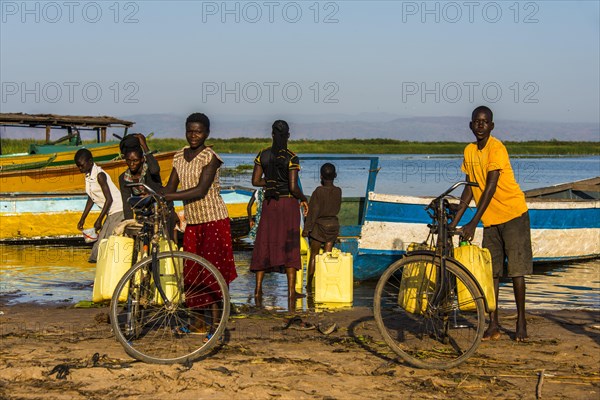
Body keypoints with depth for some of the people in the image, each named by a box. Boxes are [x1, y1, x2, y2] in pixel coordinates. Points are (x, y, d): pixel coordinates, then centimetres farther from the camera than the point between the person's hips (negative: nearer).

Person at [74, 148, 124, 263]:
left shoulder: (99, 175, -17)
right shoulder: (88, 175, 9)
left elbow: (109, 199, -20)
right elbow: (91, 199, 17)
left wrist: (99, 220, -19)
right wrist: (82, 219, 17)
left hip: (118, 210, -9)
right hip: (111, 213, 9)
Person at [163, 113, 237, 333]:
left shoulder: (210, 157, -11)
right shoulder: (179, 157, 10)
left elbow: (201, 190, -21)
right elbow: (170, 188, 9)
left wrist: (167, 196, -26)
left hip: (214, 221, -6)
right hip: (192, 222, 6)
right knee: (192, 272, 5)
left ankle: (216, 321, -5)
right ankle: (199, 318, 17)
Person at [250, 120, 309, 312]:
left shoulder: (263, 155, 1)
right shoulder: (291, 158, -11)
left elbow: (255, 181, 1)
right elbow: (293, 187, -15)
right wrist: (304, 199, 2)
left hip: (269, 203, 3)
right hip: (288, 203, -3)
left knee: (264, 245, 11)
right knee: (290, 247, 1)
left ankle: (258, 289, 7)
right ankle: (291, 292, 0)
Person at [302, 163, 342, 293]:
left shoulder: (318, 191, -15)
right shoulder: (338, 191, -3)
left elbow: (313, 211, -14)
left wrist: (307, 228, -8)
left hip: (319, 224, -3)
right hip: (333, 224, 3)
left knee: (313, 255, 6)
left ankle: (309, 284, 10)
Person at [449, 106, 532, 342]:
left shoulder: (496, 149, -18)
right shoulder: (469, 151, 4)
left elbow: (490, 188, -24)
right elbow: (470, 188, 8)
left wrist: (473, 222, -27)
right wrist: (455, 220, 2)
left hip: (513, 214, -6)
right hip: (490, 218, 7)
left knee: (516, 269, -3)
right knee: (490, 271, 3)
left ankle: (521, 321, 7)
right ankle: (493, 324, 7)